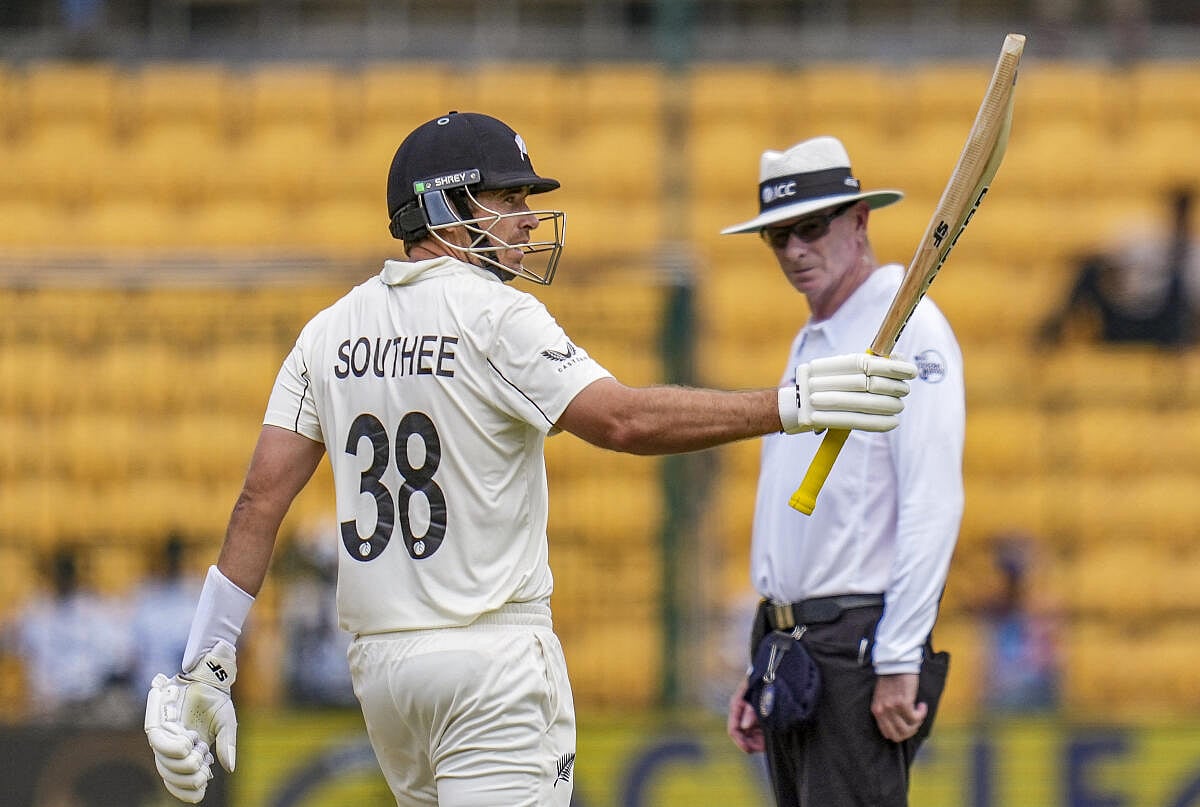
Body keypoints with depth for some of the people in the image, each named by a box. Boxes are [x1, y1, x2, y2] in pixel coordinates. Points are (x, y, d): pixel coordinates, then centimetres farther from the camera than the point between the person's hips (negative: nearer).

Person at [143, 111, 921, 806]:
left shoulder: (330, 331, 11)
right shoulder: (494, 316, -9)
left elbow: (262, 500, 5)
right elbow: (623, 419, -22)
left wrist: (207, 664, 5)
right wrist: (790, 406, -22)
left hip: (377, 663, 7)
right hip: (493, 666, -7)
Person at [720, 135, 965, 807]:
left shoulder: (909, 329, -9)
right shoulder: (809, 343, 20)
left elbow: (933, 505, -17)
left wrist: (899, 663, -21)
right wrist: (761, 668, 20)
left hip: (859, 640, -9)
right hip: (790, 643, 9)